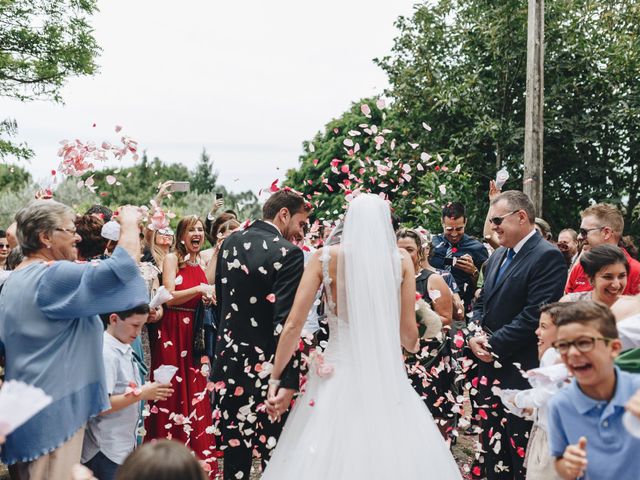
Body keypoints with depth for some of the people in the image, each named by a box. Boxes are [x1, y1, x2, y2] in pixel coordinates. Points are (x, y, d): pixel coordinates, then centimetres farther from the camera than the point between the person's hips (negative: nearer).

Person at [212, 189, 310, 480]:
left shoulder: (230, 242, 6)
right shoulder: (288, 253, -15)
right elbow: (286, 321, -21)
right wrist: (289, 380, -21)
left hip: (230, 357, 6)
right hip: (267, 364, -6)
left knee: (235, 443, 15)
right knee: (273, 446, 6)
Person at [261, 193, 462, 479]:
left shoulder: (324, 258, -1)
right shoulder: (401, 260, 0)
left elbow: (293, 324, -5)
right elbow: (409, 336, 0)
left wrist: (276, 380, 3)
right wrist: (413, 345, 24)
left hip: (337, 378, 0)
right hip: (387, 378, 0)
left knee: (328, 456, 12)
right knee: (391, 455, 13)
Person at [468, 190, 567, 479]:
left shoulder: (547, 257, -13)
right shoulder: (497, 257, 14)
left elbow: (534, 315, -20)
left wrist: (493, 344, -14)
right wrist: (475, 336, 0)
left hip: (521, 372, -8)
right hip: (489, 366, 8)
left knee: (521, 449, 1)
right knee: (493, 444, 15)